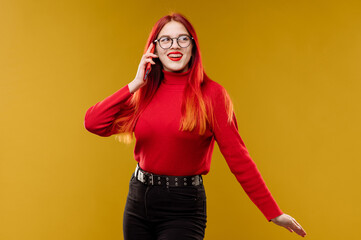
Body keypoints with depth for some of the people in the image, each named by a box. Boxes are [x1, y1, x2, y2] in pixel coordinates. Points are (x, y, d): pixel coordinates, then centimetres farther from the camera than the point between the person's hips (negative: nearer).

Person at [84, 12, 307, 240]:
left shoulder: (210, 94, -7)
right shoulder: (143, 93, 4)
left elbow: (237, 157, -6)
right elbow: (93, 124, -6)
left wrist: (274, 213, -7)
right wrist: (134, 85, -8)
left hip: (183, 208, -4)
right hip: (138, 200, 4)